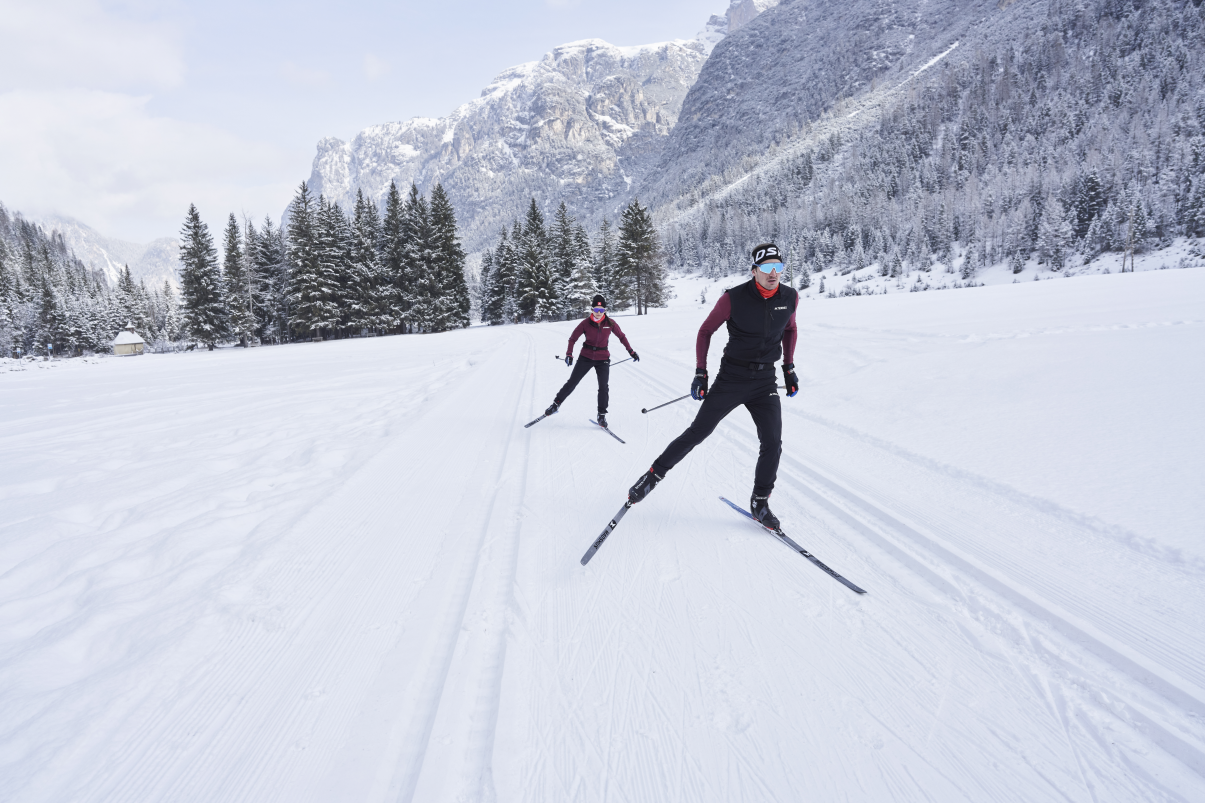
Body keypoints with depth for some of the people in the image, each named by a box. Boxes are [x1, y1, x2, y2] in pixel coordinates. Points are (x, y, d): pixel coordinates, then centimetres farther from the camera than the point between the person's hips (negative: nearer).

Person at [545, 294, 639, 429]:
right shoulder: (586, 323, -11)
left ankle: (602, 415, 9)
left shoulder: (610, 323, -7)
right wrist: (569, 354, -19)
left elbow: (621, 336, 7)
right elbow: (573, 338, -5)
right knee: (572, 382, 2)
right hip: (586, 357, -1)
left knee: (603, 387, -5)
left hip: (603, 359, 1)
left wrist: (631, 351, 10)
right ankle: (556, 404, 20)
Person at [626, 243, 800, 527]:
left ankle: (760, 502, 13)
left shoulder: (790, 298, -3)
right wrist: (700, 373, -8)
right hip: (731, 378, -3)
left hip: (765, 381, 3)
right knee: (698, 432, 0)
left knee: (772, 443, -5)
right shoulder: (734, 298, -15)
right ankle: (654, 474, 17)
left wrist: (789, 368, 12)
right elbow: (706, 331, -3)